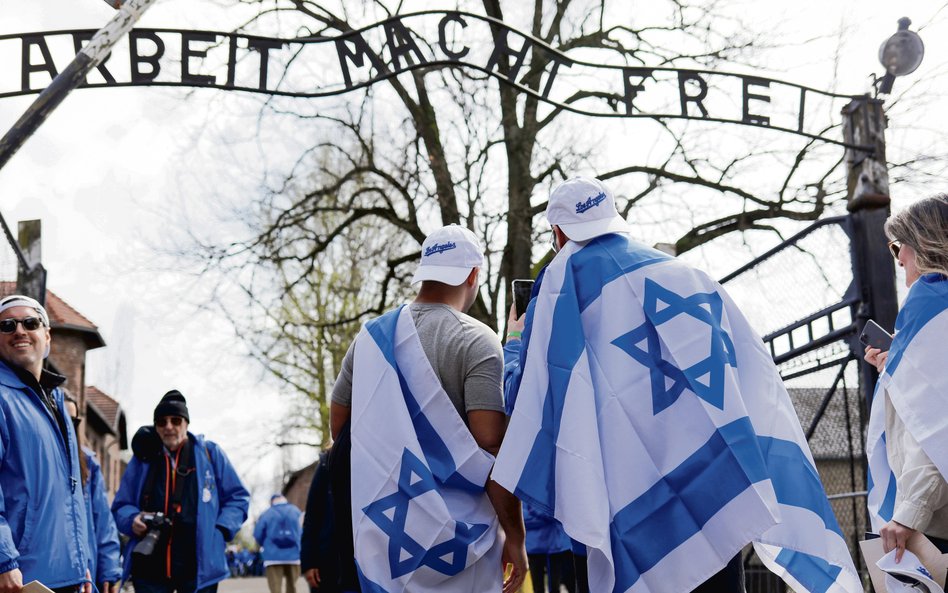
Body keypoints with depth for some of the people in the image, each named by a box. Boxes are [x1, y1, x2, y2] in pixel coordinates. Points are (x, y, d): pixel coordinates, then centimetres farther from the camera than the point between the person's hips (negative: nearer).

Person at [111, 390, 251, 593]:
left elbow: (237, 498, 10)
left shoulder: (209, 453, 7)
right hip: (150, 566, 2)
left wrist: (220, 530, -6)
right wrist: (133, 519, -7)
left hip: (199, 566, -2)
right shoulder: (143, 458, 12)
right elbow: (121, 506, 16)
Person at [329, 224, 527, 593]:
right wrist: (515, 536, -9)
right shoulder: (476, 341, -9)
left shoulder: (371, 337, 7)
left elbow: (339, 431, 15)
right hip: (453, 536, -5)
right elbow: (491, 448, -15)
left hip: (380, 533, 5)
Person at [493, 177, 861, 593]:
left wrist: (515, 343, 23)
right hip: (723, 489, 5)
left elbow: (527, 396, 4)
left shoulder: (564, 281, 4)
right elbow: (758, 384, 15)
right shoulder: (685, 274, 18)